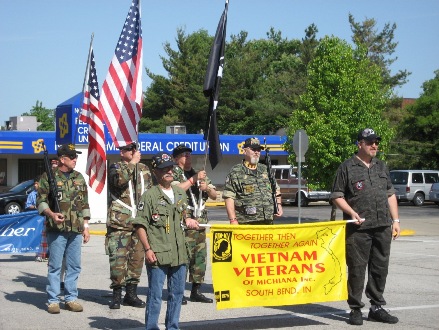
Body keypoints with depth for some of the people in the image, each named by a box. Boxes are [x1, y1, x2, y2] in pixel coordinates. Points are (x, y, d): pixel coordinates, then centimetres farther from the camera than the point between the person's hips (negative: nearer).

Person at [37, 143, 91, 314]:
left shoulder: (79, 178, 13)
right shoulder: (49, 177, -2)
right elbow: (41, 201, -4)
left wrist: (86, 227, 11)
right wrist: (51, 214, -21)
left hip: (76, 230, 5)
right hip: (57, 229, -5)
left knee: (74, 266, 8)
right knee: (55, 266, 0)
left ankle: (71, 298, 17)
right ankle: (53, 300, 7)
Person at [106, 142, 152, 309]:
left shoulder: (144, 169, 16)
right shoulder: (115, 168, 0)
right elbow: (119, 180, -24)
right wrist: (132, 163, -16)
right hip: (120, 222, -5)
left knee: (137, 258, 8)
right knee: (118, 259, -7)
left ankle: (131, 293, 18)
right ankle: (117, 294, 1)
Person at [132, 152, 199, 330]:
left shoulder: (181, 193, 13)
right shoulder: (149, 195, -6)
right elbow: (140, 225, -8)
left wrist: (187, 220, 6)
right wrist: (147, 249, -14)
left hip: (179, 253, 6)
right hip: (158, 255, -6)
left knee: (177, 293, 13)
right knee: (155, 294, -2)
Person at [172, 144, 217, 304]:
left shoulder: (199, 174, 21)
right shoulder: (174, 174, 1)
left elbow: (214, 195, 19)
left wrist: (206, 187, -2)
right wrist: (193, 179, -16)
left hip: (200, 221, 7)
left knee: (200, 256, 7)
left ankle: (196, 291, 15)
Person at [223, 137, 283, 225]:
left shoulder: (265, 170, 19)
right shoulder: (235, 172, 1)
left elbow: (276, 190, 28)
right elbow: (229, 198, -5)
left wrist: (279, 205, 13)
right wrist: (233, 220, -12)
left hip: (267, 221, 5)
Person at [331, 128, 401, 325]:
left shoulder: (381, 167, 17)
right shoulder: (347, 168, -1)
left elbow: (390, 195, 20)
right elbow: (336, 196, -2)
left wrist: (395, 220, 13)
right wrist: (351, 212, -15)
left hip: (382, 228, 5)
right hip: (358, 228, -5)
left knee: (380, 268, 8)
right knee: (357, 269, -2)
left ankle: (377, 308, 18)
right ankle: (355, 309, 7)